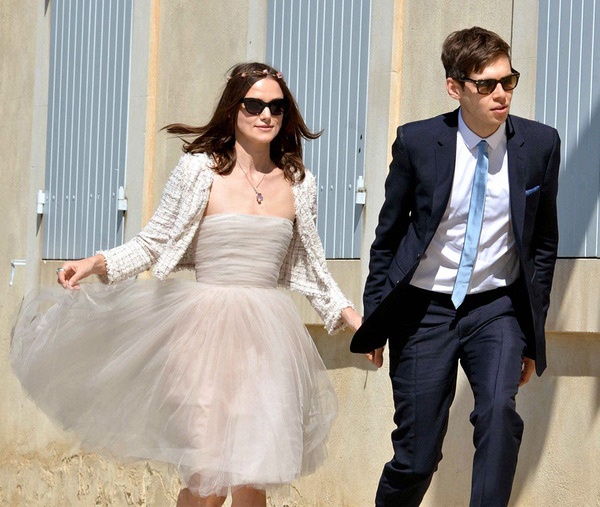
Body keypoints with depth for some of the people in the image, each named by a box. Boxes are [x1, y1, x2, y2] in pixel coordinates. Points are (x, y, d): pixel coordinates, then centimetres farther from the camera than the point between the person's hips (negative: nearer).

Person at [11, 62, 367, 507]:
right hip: (207, 331, -3)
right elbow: (155, 243, 2)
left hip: (268, 337, 3)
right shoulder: (199, 170, -2)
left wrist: (347, 313, 14)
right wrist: (98, 264, -12)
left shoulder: (299, 183, 9)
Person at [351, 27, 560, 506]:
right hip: (425, 309, -1)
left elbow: (544, 243, 5)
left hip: (497, 307, 1)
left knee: (499, 411, -26)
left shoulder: (540, 144, -5)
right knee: (417, 455, 2)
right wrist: (374, 320, 5)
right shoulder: (418, 143, -8)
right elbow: (388, 237, 4)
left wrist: (532, 336, 5)